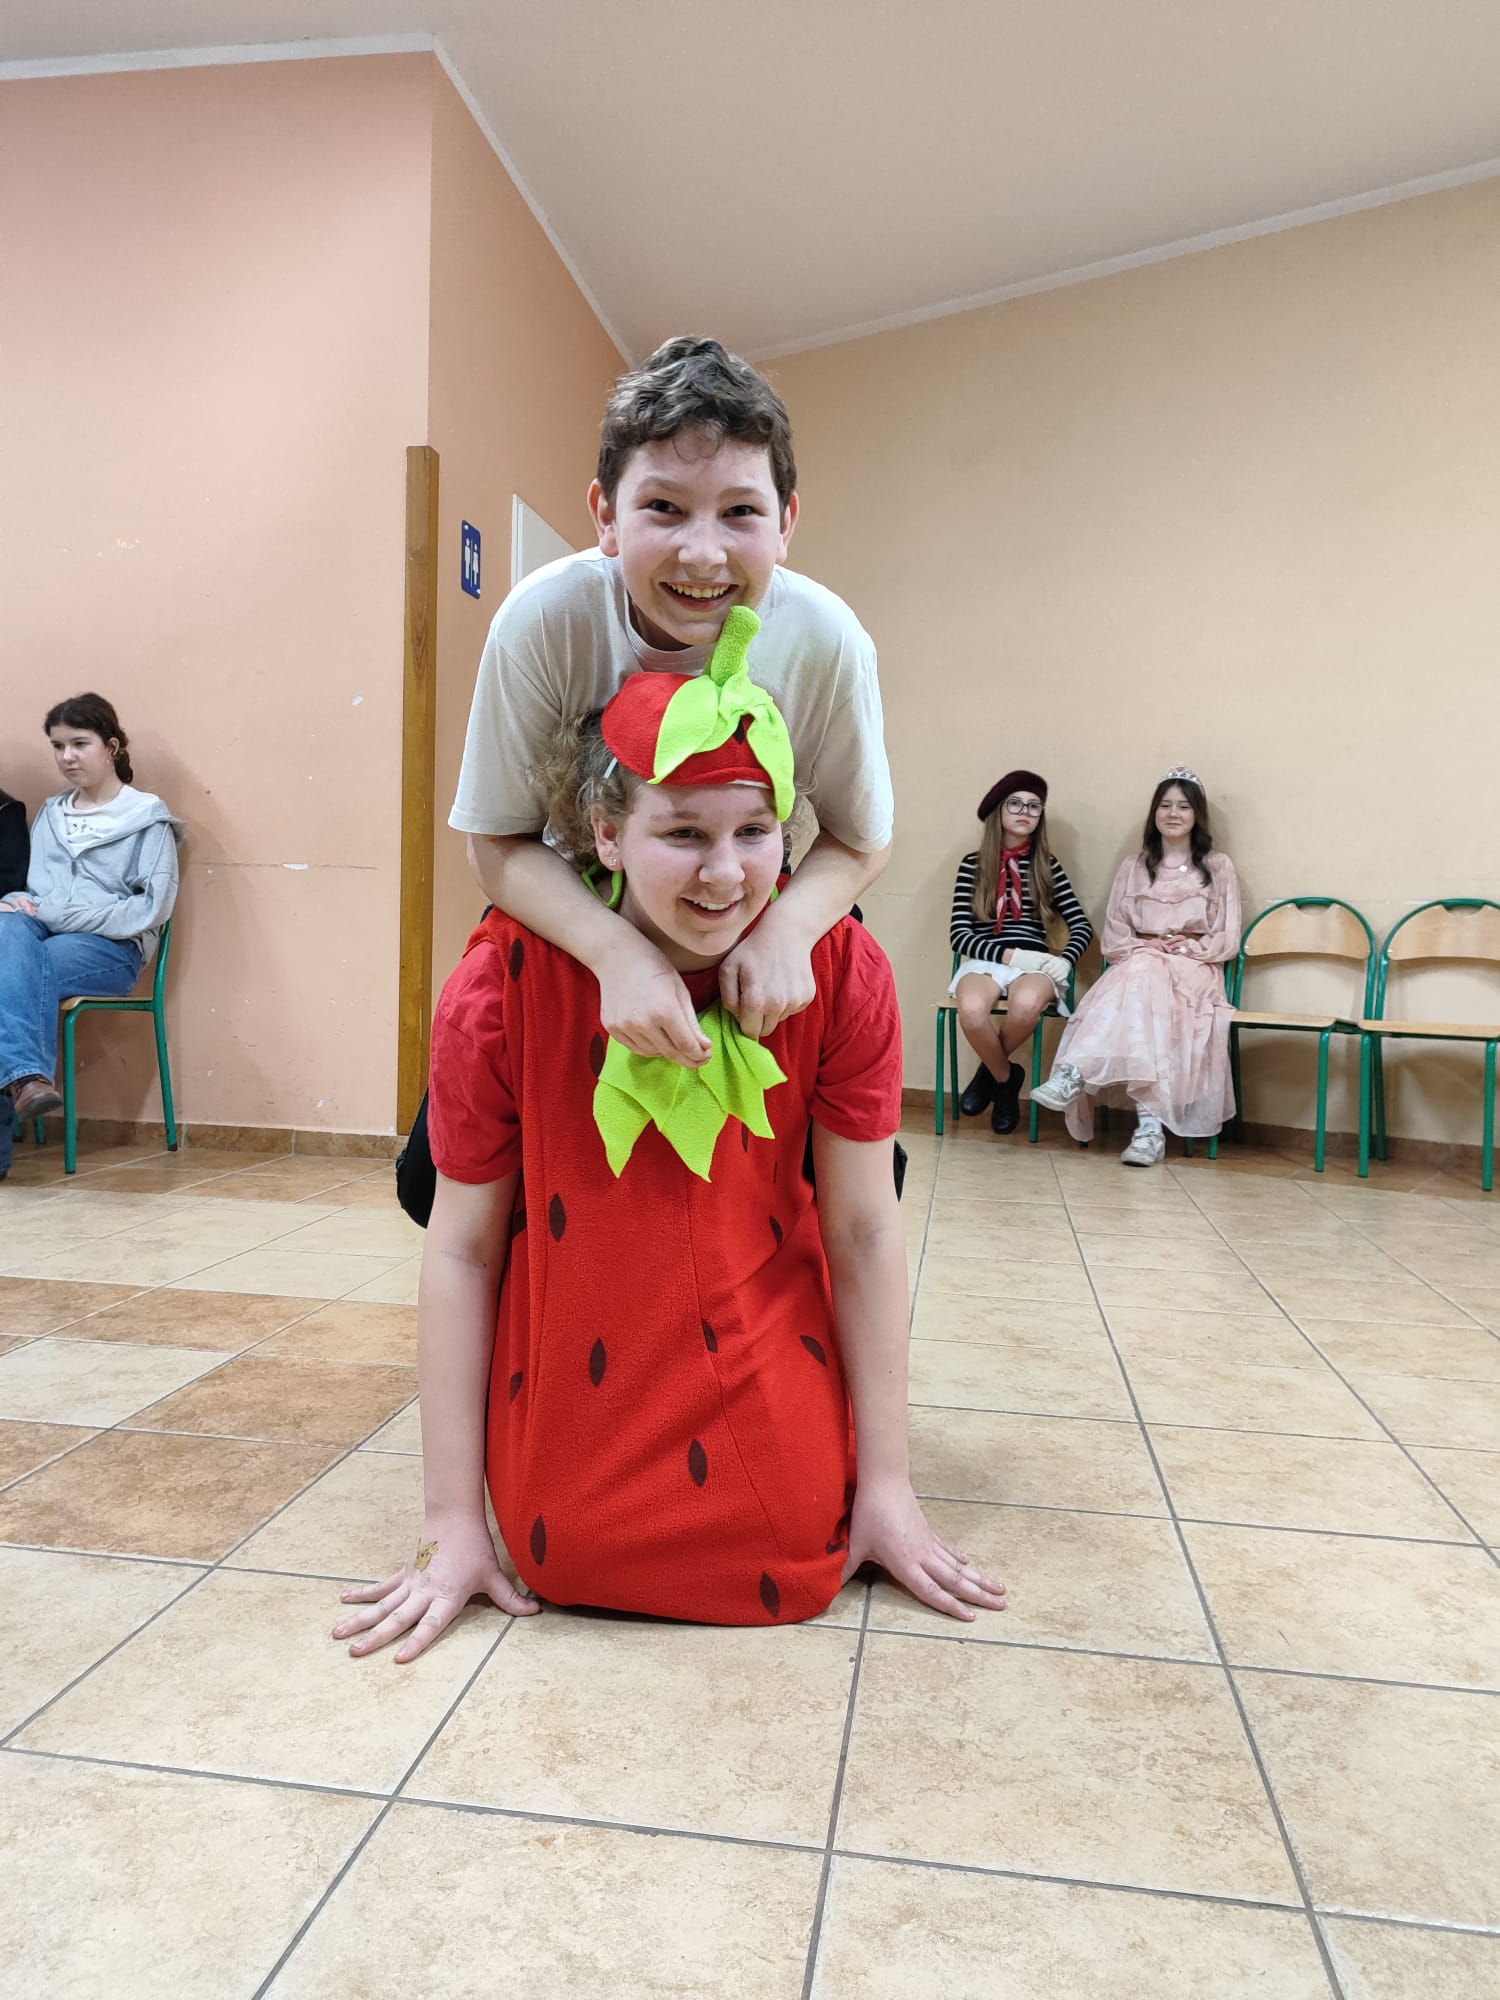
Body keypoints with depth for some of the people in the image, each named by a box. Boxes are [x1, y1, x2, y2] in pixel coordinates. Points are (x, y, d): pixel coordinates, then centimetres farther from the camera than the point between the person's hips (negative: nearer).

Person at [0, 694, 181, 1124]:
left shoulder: (147, 816, 3)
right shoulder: (50, 813, 21)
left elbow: (153, 907, -8)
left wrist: (58, 915, -13)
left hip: (112, 948, -4)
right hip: (40, 935, 4)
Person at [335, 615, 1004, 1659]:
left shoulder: (842, 972, -16)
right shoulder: (508, 980, -19)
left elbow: (866, 1229, -9)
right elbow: (463, 1248, -11)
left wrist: (886, 1482, -6)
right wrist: (452, 1520, -9)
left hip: (766, 1358, 1)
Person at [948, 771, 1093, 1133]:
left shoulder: (1048, 865, 13)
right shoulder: (973, 865, 7)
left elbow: (1082, 925, 10)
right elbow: (958, 934, -1)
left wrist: (1064, 960, -11)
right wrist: (1008, 955, -15)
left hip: (1034, 964, 1)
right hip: (984, 960, -1)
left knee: (1026, 1004, -37)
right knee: (971, 1010, -36)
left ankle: (989, 1072, -4)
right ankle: (1006, 1079, -4)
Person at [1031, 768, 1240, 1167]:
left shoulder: (1218, 867, 12)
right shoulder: (1133, 867, 17)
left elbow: (1228, 940, 6)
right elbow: (1113, 938, 10)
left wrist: (1187, 948, -11)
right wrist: (1145, 948, -10)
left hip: (1195, 970, -2)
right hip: (1139, 965, 2)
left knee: (1140, 985, -38)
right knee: (1137, 977, -38)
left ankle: (1072, 1075, -50)